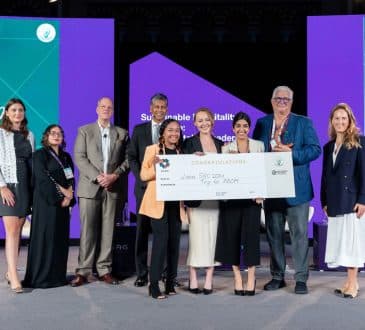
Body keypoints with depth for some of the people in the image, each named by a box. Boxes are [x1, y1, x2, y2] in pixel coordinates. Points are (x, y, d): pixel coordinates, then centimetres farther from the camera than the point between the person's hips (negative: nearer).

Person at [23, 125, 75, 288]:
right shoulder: (40, 155, 1)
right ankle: (41, 277, 0)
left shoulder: (66, 157, 18)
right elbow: (43, 178, -10)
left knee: (61, 239, 5)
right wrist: (62, 192, -12)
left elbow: (71, 180, 10)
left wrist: (69, 197, -7)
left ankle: (57, 275, 11)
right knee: (45, 237, -5)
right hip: (45, 202, -6)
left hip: (63, 204, 6)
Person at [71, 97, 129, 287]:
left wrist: (115, 175, -9)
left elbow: (127, 159, 8)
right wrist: (97, 177, -12)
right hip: (90, 187, -1)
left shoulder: (122, 134, 14)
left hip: (113, 188, 1)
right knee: (88, 230, -3)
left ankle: (104, 270, 9)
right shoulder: (84, 131, 10)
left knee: (108, 230, 2)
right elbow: (79, 158, 0)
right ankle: (83, 271, 2)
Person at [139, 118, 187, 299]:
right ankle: (154, 284, -4)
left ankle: (170, 282, 15)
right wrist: (155, 167, -21)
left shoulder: (181, 152, 14)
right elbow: (143, 175, -2)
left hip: (176, 203, 5)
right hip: (158, 202, -4)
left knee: (174, 241, 5)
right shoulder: (152, 150, 2)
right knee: (161, 240, -11)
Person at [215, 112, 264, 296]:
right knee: (232, 235, -1)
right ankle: (237, 276, 12)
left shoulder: (259, 146, 9)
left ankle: (251, 276, 4)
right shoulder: (226, 149, 9)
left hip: (252, 197, 0)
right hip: (231, 197, 1)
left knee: (251, 233, -7)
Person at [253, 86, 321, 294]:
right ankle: (277, 277, 21)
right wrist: (273, 153, -13)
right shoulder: (262, 123, 11)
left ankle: (301, 278, 8)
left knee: (299, 234, 0)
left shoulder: (304, 123, 3)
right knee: (274, 234, 10)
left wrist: (290, 153, -18)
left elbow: (315, 149, -6)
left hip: (296, 188, -3)